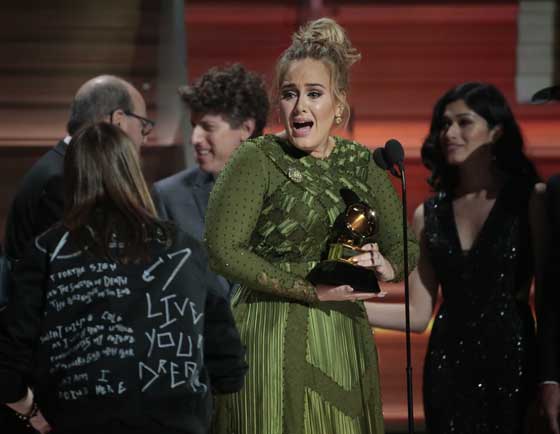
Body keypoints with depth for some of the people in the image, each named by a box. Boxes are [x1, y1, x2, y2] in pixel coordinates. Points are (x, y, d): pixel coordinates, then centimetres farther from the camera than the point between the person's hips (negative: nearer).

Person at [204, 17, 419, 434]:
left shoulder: (361, 163, 9)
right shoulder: (257, 159, -6)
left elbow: (407, 246, 12)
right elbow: (223, 250, -16)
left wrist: (386, 268, -12)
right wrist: (314, 291, -18)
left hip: (345, 336, 5)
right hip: (272, 334, -5)